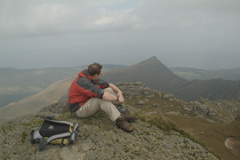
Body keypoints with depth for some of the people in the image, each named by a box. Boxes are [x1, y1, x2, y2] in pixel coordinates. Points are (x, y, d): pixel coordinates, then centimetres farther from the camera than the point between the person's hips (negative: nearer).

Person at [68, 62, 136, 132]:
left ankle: (123, 112, -11)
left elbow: (109, 84, 5)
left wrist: (119, 91, -13)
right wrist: (117, 98, -25)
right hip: (80, 109, -9)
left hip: (89, 103, 9)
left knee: (109, 90, -4)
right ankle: (120, 120, -31)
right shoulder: (83, 82, -30)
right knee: (101, 98, -34)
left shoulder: (92, 78, -1)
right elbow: (103, 95, -38)